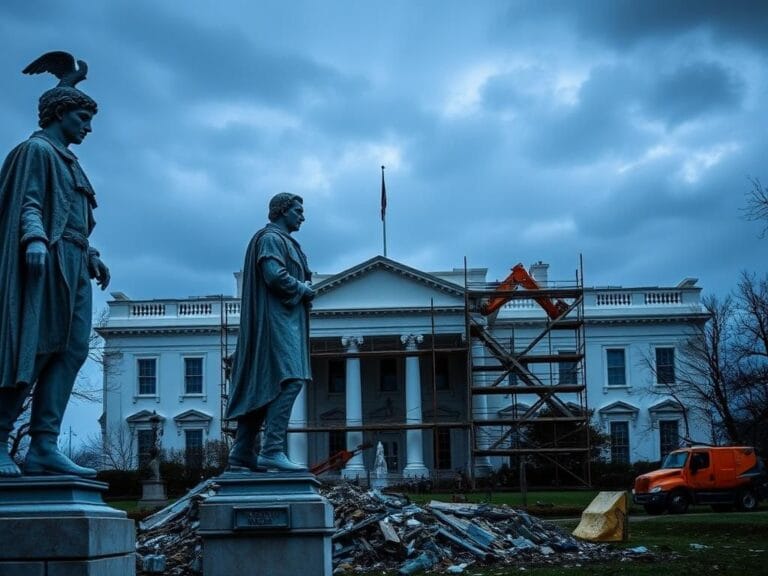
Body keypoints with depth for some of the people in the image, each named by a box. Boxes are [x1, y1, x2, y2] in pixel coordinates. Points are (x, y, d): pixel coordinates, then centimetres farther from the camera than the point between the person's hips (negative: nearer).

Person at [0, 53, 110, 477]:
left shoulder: (67, 160, 27)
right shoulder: (37, 149, 1)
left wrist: (91, 256, 21)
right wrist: (35, 239, -26)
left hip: (72, 267, 9)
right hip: (47, 261, -9)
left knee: (70, 351, -3)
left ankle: (43, 447, -7)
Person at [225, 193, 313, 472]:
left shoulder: (282, 240, 26)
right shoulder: (271, 238, -6)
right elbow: (275, 276, -20)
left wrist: (304, 291, 7)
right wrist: (302, 289, -5)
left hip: (283, 320, 11)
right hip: (276, 318, -11)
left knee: (262, 389, 7)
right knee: (289, 379, -20)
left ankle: (242, 454, 7)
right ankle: (272, 450, -27)